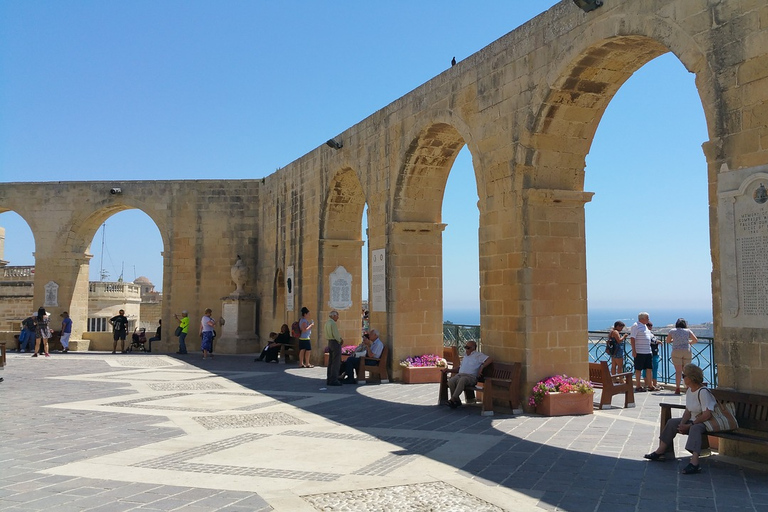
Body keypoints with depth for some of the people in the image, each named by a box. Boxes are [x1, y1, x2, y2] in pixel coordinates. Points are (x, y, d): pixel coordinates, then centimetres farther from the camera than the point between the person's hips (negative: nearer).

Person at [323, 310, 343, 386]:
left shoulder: (326, 323, 13)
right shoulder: (333, 323, -16)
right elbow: (335, 334, -21)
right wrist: (340, 340, -2)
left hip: (330, 342, 10)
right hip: (335, 342, -10)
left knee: (330, 362, 14)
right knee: (336, 362, -6)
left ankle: (329, 379, 19)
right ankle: (334, 380, -7)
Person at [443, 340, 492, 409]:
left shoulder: (478, 355, 9)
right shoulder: (465, 356, 32)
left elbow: (490, 359, -3)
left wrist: (482, 367, -10)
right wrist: (449, 370, 25)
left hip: (470, 376, -6)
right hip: (459, 375, 6)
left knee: (462, 380, -40)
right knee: (451, 381, -27)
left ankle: (453, 399, -43)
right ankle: (457, 400, -18)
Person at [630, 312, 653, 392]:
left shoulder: (645, 326, 18)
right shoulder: (635, 326, -10)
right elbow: (632, 338, -15)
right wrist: (633, 350, -19)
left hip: (648, 352, 9)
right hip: (639, 352, -9)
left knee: (649, 368, 10)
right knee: (638, 369, -1)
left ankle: (649, 385, 19)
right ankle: (638, 386, 5)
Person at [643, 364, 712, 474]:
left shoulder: (703, 392, -23)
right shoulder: (689, 390, 6)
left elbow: (707, 414, -28)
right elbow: (688, 411, 6)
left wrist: (689, 425, -23)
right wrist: (682, 424, -13)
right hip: (694, 420, 10)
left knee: (695, 428, -38)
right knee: (672, 422, 4)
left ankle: (694, 463, -50)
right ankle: (660, 452, 10)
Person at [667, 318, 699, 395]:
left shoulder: (672, 331, 4)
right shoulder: (688, 331, 6)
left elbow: (668, 341, 13)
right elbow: (696, 340, 6)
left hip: (676, 351, -2)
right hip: (687, 351, 2)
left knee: (678, 371, -4)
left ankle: (677, 389, -10)